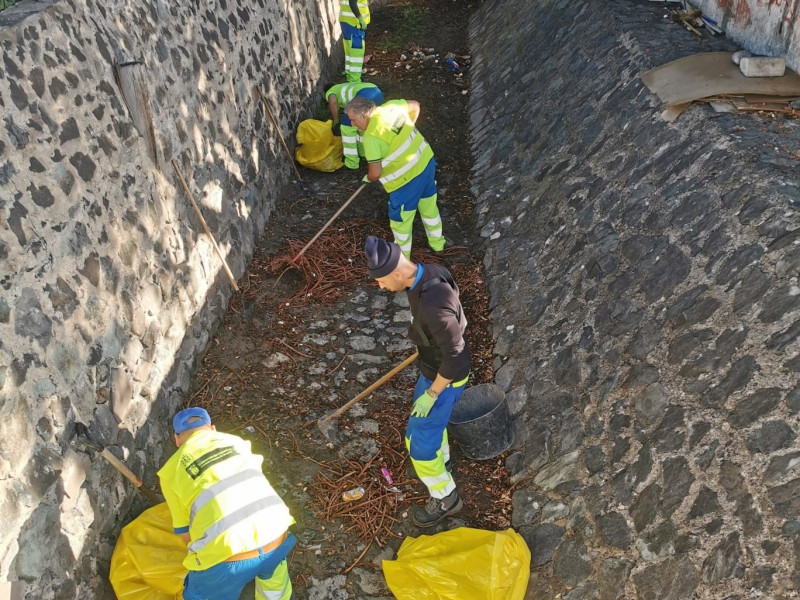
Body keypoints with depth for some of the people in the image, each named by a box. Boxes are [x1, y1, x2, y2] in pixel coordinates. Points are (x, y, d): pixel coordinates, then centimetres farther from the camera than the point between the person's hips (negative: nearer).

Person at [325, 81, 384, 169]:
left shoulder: (330, 92, 22)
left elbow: (333, 101, -4)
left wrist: (335, 121, 7)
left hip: (365, 95, -8)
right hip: (377, 92, 8)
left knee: (347, 126, 8)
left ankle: (351, 162, 10)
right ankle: (364, 153, 41)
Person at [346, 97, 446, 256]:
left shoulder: (371, 137, -25)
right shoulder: (392, 106, -3)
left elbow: (375, 174, -23)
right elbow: (415, 106, 17)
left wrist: (368, 178, 1)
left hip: (407, 179, -8)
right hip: (427, 161, 8)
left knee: (400, 219, 14)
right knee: (429, 206, 29)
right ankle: (437, 242, 51)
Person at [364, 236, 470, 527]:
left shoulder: (433, 305, -40)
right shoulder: (428, 273, -11)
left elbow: (455, 357, -32)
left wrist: (430, 395, -20)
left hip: (445, 377, -9)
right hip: (437, 363, 9)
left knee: (419, 439, 7)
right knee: (430, 418, 31)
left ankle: (445, 498, 29)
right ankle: (440, 459, 58)